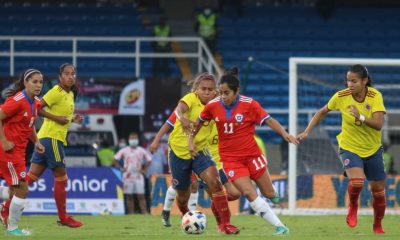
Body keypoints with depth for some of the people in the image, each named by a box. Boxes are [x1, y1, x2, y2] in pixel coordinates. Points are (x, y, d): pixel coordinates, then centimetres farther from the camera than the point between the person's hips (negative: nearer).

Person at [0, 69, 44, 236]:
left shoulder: (36, 103, 8)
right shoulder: (17, 100, -19)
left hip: (19, 150, 9)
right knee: (22, 189, -4)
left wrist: (36, 142, 9)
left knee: (15, 189, 16)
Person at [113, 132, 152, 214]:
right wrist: (121, 168, -1)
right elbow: (115, 159, 7)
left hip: (138, 176, 0)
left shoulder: (141, 151, 6)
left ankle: (144, 213, -8)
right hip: (128, 176, 0)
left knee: (141, 196, -5)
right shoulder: (124, 151, 3)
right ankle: (131, 213, 6)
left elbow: (149, 160, 15)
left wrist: (144, 170, 5)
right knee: (129, 196, 2)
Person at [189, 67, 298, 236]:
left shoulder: (249, 104, -12)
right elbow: (199, 122, 13)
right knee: (249, 193, -16)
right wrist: (191, 140, 7)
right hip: (230, 158, 0)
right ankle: (279, 226, -10)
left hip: (252, 154, 0)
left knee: (269, 194, 5)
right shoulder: (212, 106, -5)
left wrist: (284, 134, -27)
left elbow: (269, 121, -13)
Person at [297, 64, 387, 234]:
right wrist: (307, 132, 0)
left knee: (378, 190, 8)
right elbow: (323, 112, 4)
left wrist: (361, 118, -44)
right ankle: (353, 206, 4)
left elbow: (378, 124, -27)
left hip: (373, 150, 1)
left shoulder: (375, 96, -17)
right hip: (349, 148, -1)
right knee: (357, 180, -28)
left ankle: (378, 225, 33)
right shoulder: (341, 97, -14)